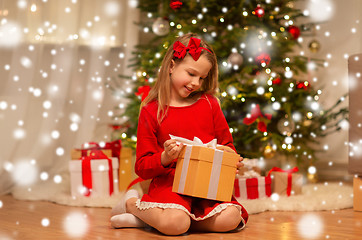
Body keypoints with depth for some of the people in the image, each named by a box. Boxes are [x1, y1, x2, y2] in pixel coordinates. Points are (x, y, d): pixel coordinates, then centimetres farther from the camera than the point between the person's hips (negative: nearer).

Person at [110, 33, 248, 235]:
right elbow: (142, 167, 0)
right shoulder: (151, 110, 1)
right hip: (169, 182, -5)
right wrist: (165, 158, -20)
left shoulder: (209, 103, 11)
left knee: (230, 219, -23)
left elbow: (227, 144, 18)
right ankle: (132, 203, 1)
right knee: (175, 224, -33)